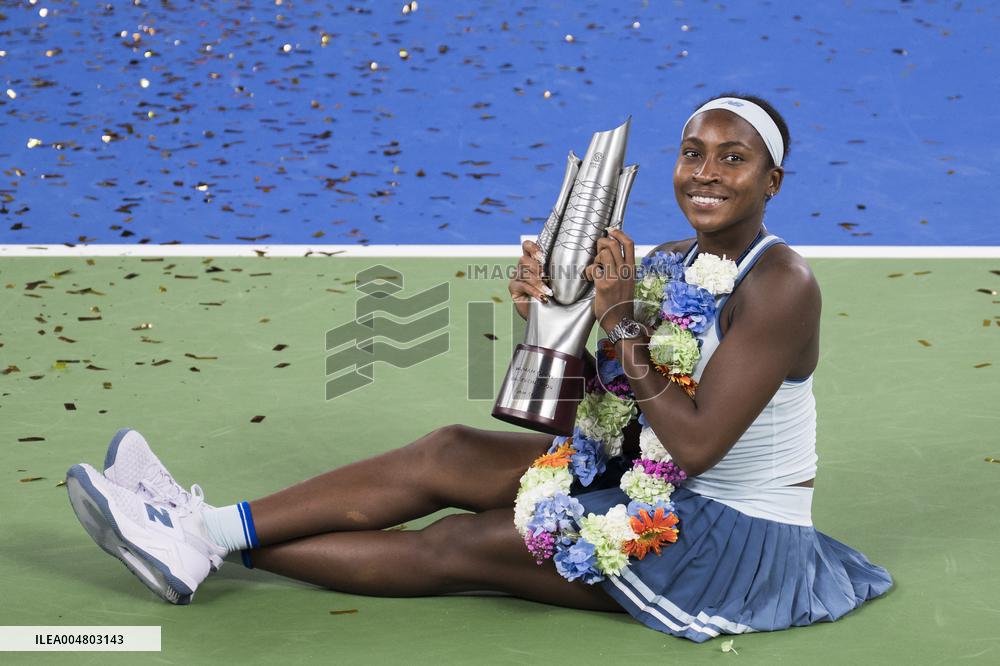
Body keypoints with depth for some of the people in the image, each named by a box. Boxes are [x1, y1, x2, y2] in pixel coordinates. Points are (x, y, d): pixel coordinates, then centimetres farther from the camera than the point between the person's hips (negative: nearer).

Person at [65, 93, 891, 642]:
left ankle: (212, 544, -7)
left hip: (737, 544, -8)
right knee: (452, 453, -6)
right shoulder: (671, 263, 6)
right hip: (661, 495, 8)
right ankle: (203, 527, -7)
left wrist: (622, 321, -25)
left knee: (457, 547, -12)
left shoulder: (781, 285, -19)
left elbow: (696, 445, -26)